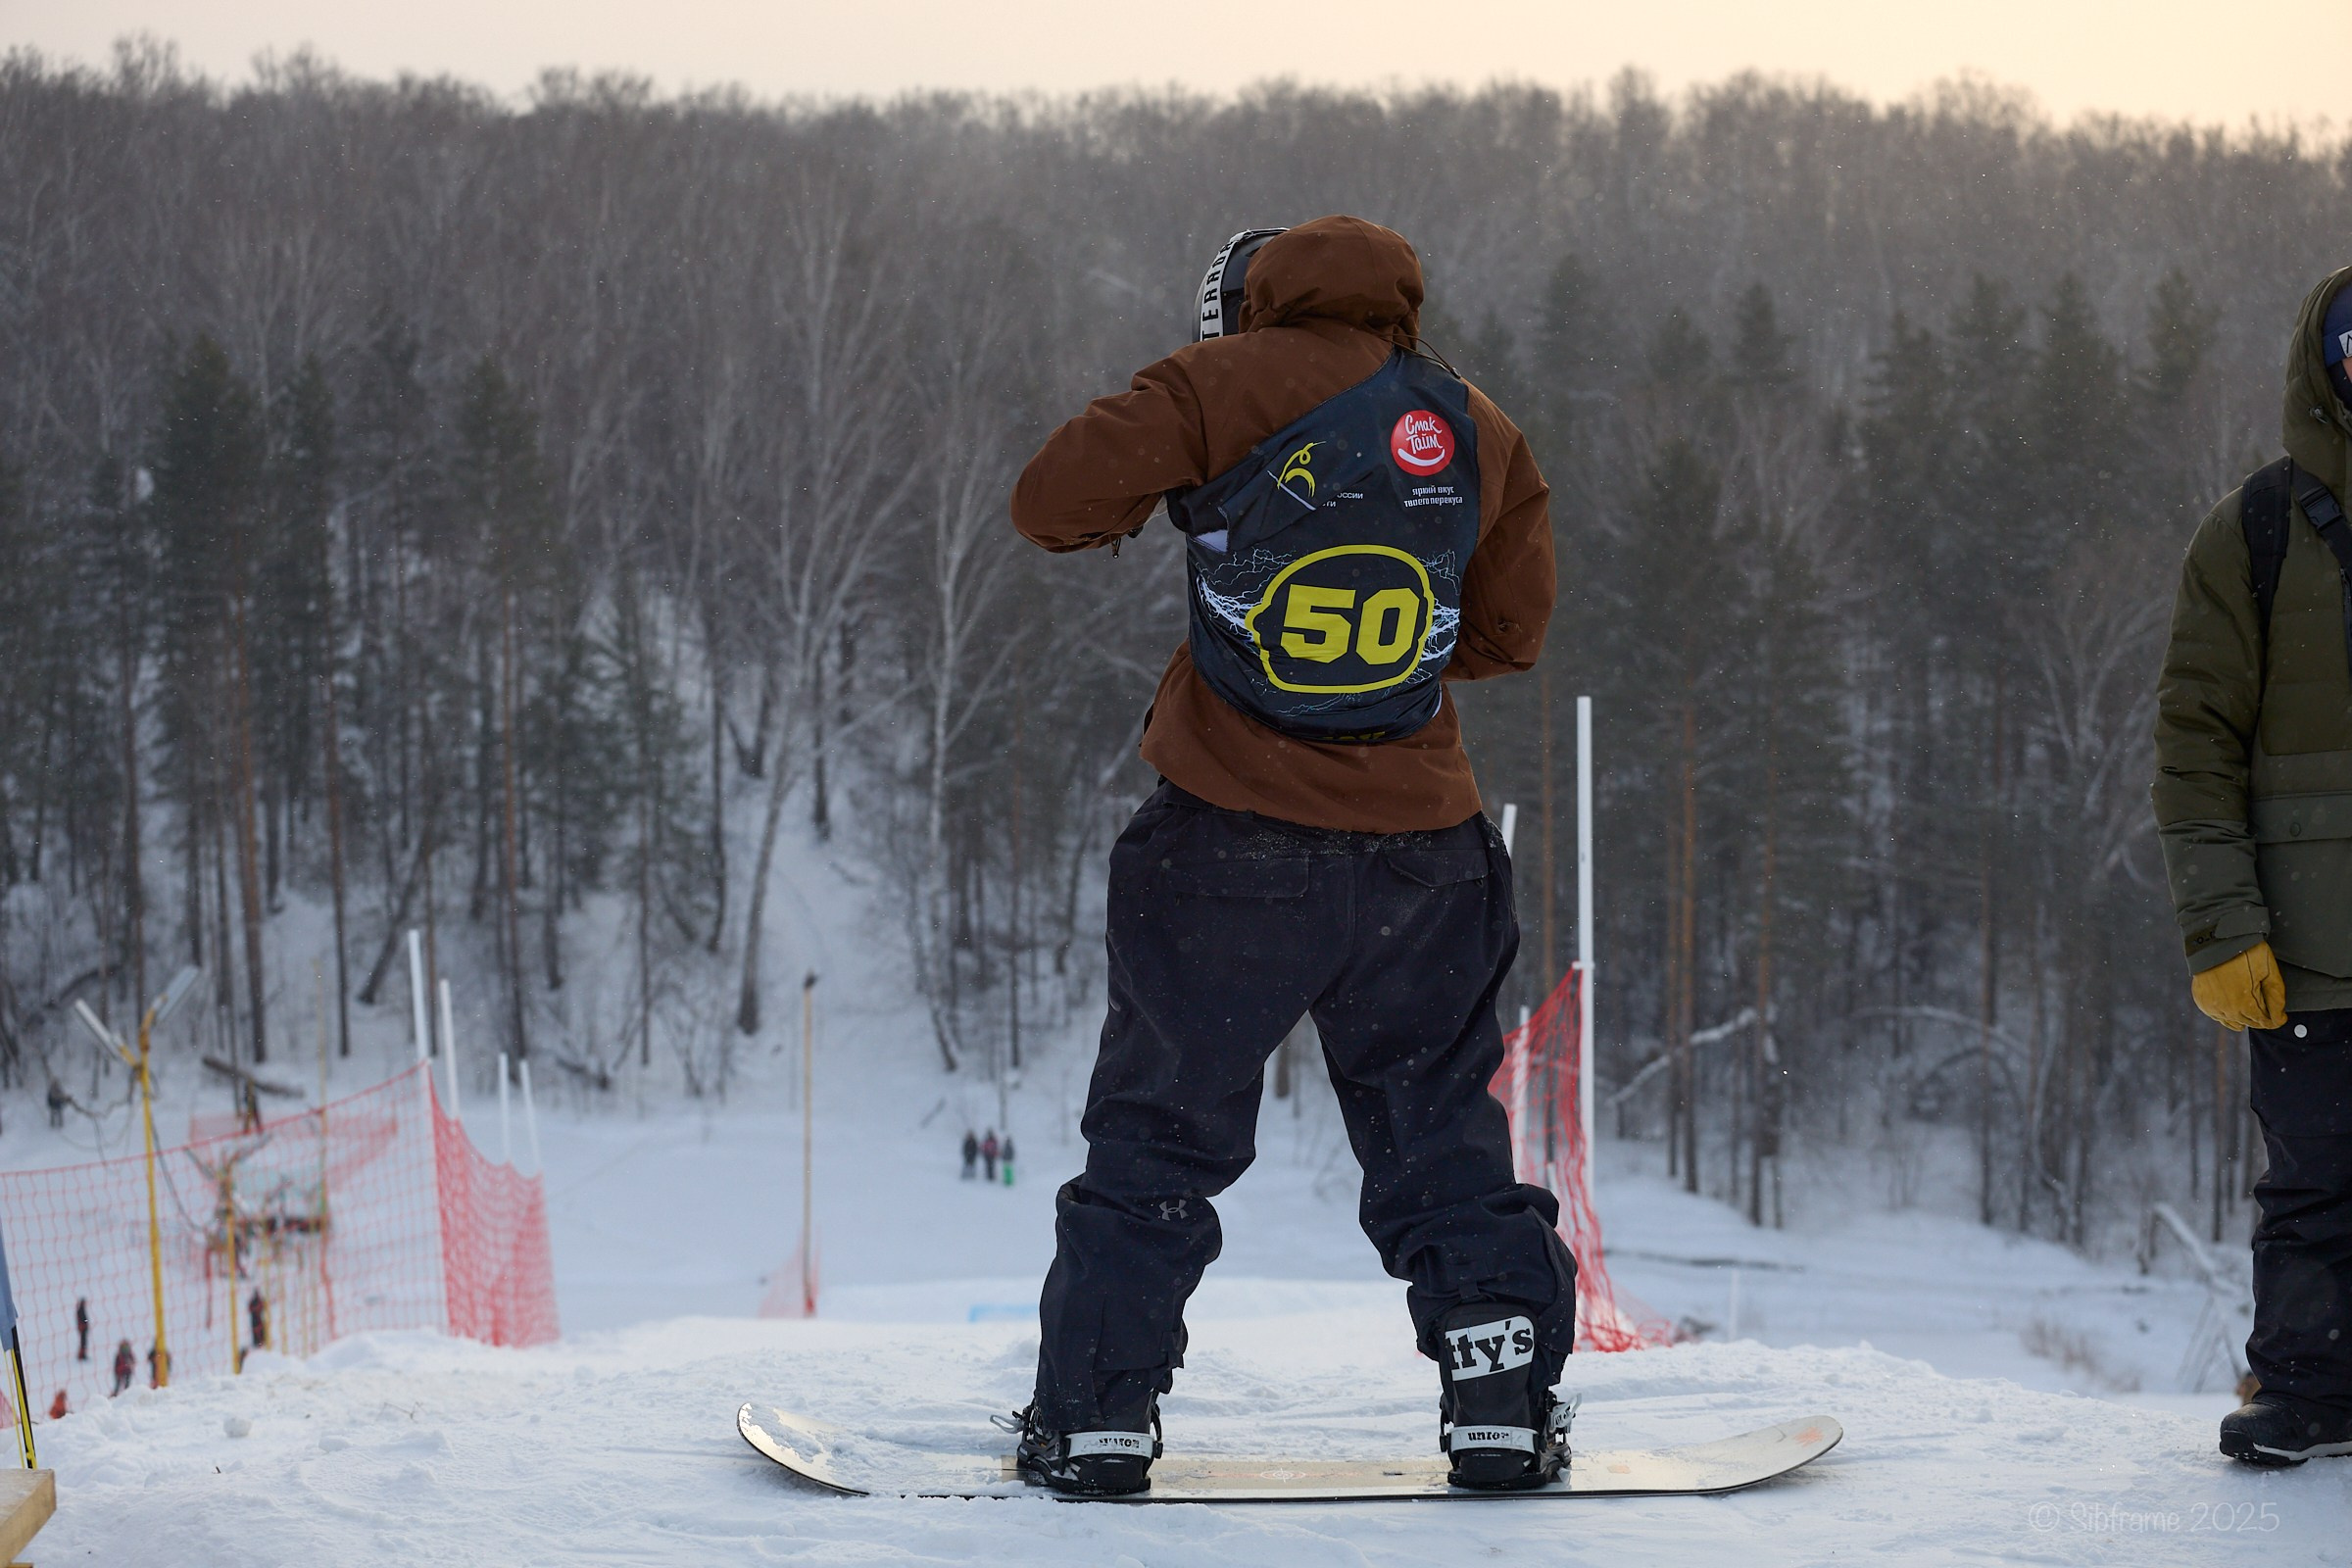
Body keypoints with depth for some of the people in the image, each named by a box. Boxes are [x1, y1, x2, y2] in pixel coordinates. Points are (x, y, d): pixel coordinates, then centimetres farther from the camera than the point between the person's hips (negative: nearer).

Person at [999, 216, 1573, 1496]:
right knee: (1439, 1131, 15)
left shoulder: (1223, 387, -4)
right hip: (1420, 848, 3)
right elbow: (1509, 631, 14)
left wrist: (1158, 491, 10)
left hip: (1230, 842, -3)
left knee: (1159, 1128, 7)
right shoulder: (1480, 433, 7)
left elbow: (1051, 501, -9)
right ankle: (1504, 1401, 11)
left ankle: (1097, 1412, 7)